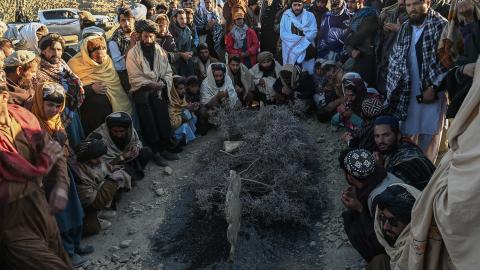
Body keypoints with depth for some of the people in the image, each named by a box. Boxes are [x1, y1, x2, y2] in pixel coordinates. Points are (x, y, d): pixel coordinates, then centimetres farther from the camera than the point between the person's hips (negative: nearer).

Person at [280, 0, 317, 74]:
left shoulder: (310, 16, 5)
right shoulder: (285, 16, 3)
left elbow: (313, 33, -5)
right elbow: (283, 34, -7)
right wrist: (301, 38, -14)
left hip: (307, 51, 1)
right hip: (290, 52, -1)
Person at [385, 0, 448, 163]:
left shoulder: (441, 26, -7)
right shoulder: (405, 28, 11)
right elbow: (395, 59, 15)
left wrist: (434, 88, -16)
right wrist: (394, 86, 6)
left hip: (431, 91, -5)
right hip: (407, 92, 5)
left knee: (428, 137, 2)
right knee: (405, 134, 10)